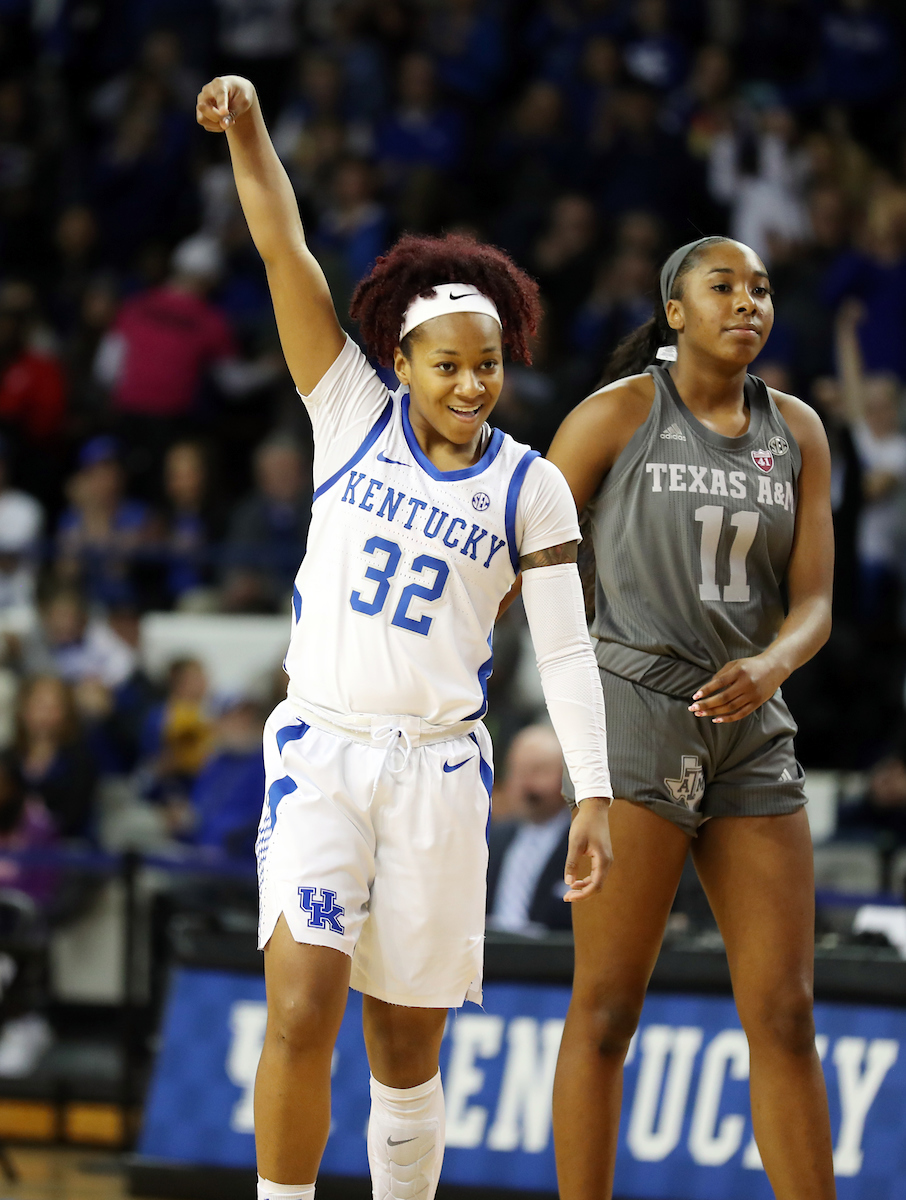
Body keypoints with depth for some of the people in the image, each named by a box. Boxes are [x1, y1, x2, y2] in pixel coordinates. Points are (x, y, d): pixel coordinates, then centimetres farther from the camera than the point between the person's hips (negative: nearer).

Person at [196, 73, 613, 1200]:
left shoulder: (527, 487, 4)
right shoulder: (353, 418, 4)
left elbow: (566, 650, 1)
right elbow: (287, 256, -4)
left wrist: (593, 794, -7)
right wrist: (247, 128, -14)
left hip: (439, 768, 1)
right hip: (320, 748, -1)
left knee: (407, 1051, 5)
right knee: (302, 1011, -17)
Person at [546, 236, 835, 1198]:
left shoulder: (796, 430, 9)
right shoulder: (619, 411, -5)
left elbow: (813, 606, 3)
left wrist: (769, 667, -20)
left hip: (747, 738, 5)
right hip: (634, 721, -5)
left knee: (785, 1014, 1)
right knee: (608, 1008, -6)